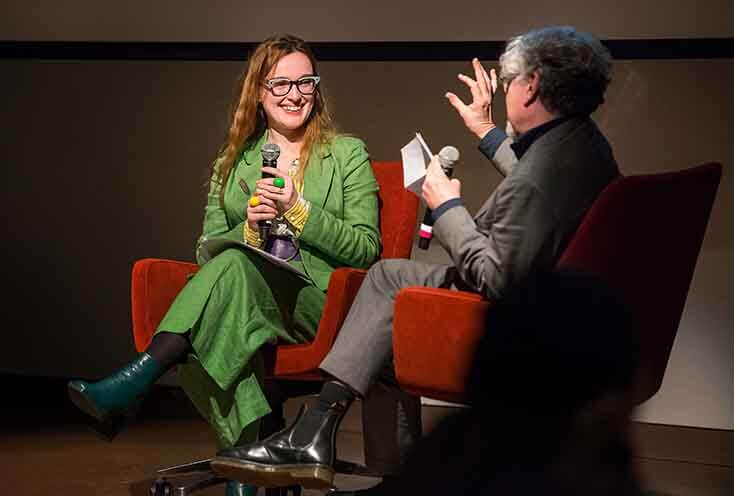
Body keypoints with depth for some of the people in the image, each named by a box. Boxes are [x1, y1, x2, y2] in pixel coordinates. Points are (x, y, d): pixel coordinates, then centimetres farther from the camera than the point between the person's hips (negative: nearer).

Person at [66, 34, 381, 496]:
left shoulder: (348, 154, 11)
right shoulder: (234, 162, 19)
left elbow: (366, 248, 3)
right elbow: (207, 249, 16)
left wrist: (297, 210, -9)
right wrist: (249, 227, -6)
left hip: (319, 299, -3)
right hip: (243, 292, 3)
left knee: (235, 266, -36)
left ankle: (134, 380, -46)